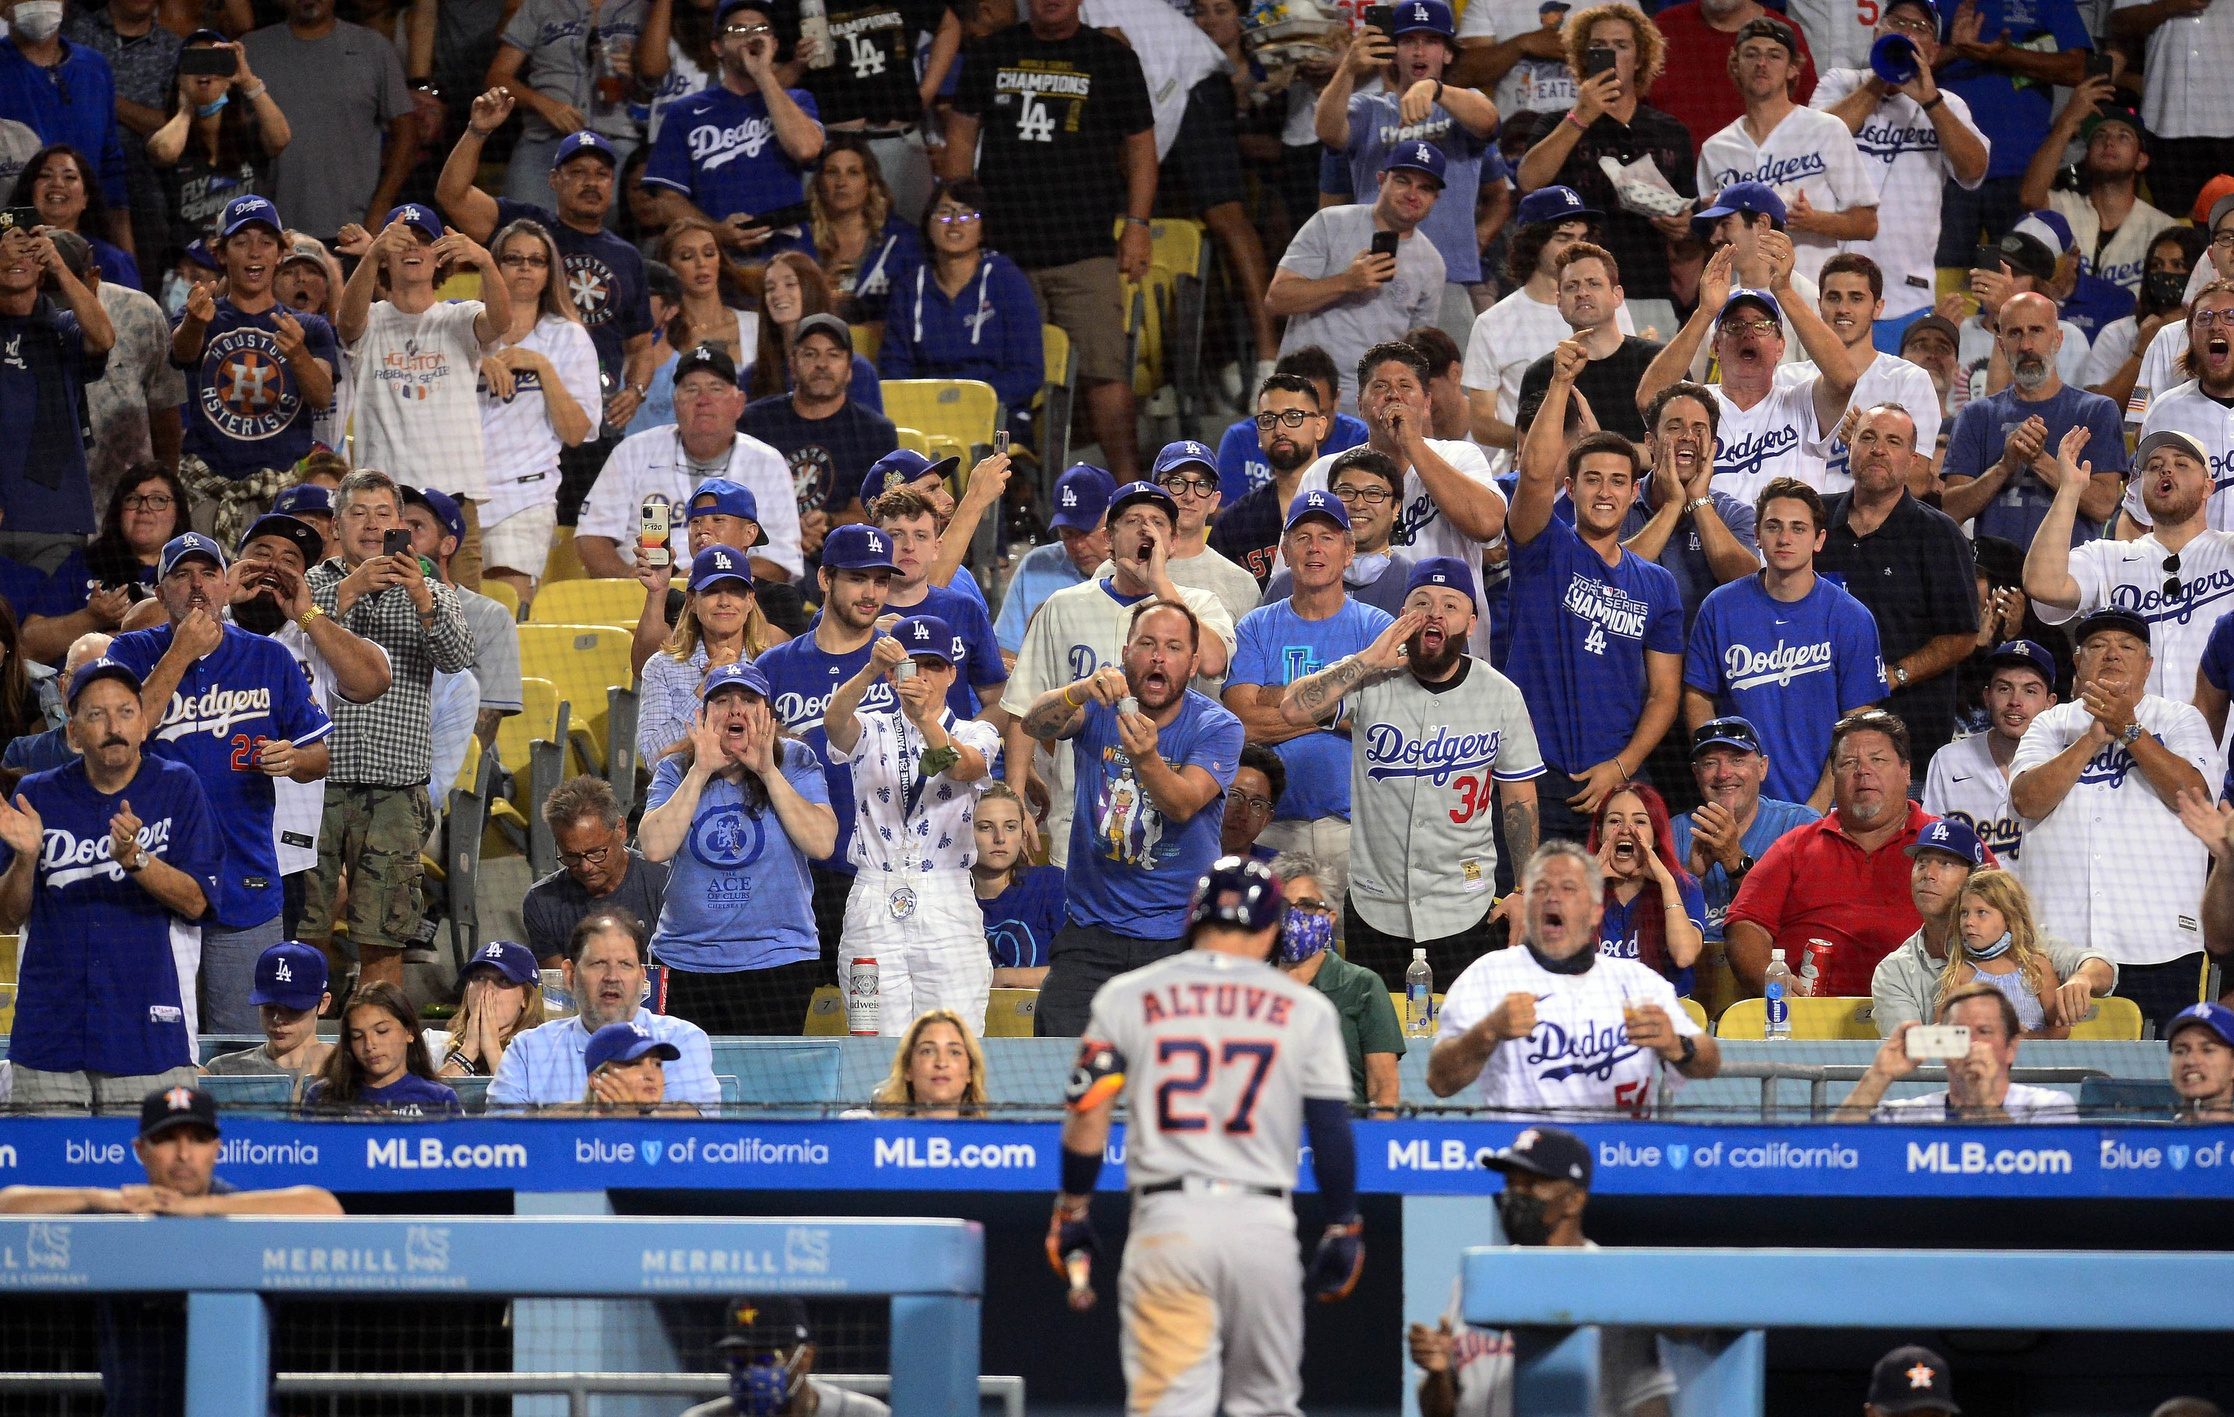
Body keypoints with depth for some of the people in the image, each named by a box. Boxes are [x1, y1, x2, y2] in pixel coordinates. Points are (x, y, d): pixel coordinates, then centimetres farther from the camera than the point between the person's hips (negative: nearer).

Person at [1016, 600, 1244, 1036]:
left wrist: (1147, 760, -42)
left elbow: (1184, 805, -21)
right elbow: (1035, 723, -20)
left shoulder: (1218, 728, -4)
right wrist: (1080, 692, -42)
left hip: (1182, 934, -1)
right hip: (1093, 930, 1)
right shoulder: (1100, 704, 1)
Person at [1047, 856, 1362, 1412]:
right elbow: (1331, 1128, 4)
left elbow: (1090, 1113, 2)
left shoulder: (1128, 996, 6)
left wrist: (1071, 1212, 11)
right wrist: (1343, 1230, 12)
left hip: (1166, 1219, -1)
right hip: (1264, 1221, 1)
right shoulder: (1305, 1008, 5)